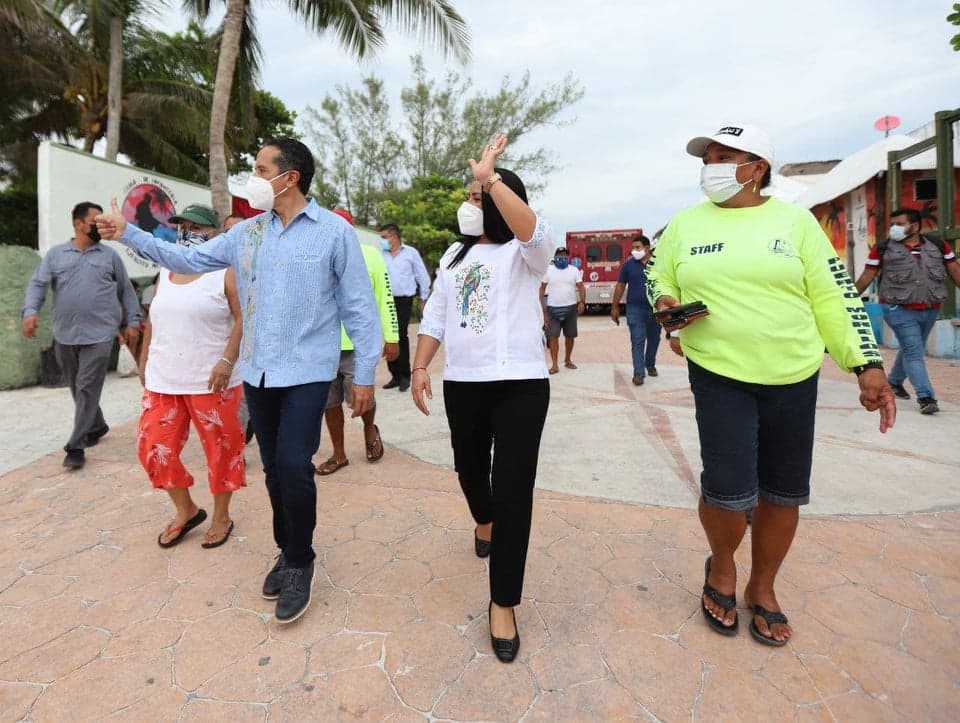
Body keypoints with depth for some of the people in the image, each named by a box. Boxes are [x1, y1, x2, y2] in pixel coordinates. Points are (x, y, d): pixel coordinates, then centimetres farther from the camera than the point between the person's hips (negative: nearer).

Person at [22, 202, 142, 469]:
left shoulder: (110, 255, 7)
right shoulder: (55, 254, 9)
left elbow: (126, 290, 8)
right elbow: (38, 284, 1)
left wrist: (132, 322, 2)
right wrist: (30, 311, -17)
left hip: (99, 334, -3)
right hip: (64, 335, 3)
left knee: (87, 389, -6)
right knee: (77, 388, 13)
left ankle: (75, 446, -1)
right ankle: (96, 426, 34)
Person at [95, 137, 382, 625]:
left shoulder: (334, 231, -6)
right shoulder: (245, 232, 9)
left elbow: (359, 307, -7)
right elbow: (188, 259, 18)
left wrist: (364, 374, -9)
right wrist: (128, 234, 11)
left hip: (307, 372, -5)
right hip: (257, 372, 5)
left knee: (293, 466, -11)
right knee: (274, 469, 13)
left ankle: (299, 563, 14)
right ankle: (288, 552, 33)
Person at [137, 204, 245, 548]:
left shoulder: (226, 272, -5)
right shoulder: (165, 274, 15)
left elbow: (243, 320, -13)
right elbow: (153, 321, 21)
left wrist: (227, 361, -21)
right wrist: (145, 360, 16)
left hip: (211, 381, -6)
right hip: (163, 380, 6)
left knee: (221, 448, 4)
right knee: (154, 448, 7)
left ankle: (221, 517, 22)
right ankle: (186, 511, 27)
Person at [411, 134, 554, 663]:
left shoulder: (525, 254, -3)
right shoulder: (455, 255, 15)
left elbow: (535, 231, -29)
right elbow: (435, 316, 13)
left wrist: (490, 178, -27)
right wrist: (419, 368, 3)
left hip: (521, 384, -5)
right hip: (462, 383, 6)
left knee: (514, 489, -5)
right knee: (469, 467, 21)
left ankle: (503, 603, 9)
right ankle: (484, 521, 56)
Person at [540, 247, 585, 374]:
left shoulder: (574, 270, 5)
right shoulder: (548, 270, 3)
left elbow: (580, 287, -2)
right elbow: (542, 288, 4)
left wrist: (581, 302, -19)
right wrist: (543, 306, -4)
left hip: (570, 307, 2)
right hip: (553, 308, -2)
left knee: (570, 336, 9)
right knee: (553, 336, -6)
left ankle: (567, 360, 27)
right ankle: (554, 365, -3)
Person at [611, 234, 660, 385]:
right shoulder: (628, 264, 0)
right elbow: (620, 286, 4)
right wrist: (615, 307, 2)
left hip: (655, 309, 2)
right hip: (635, 309, -2)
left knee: (654, 339, 14)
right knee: (637, 341, -5)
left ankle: (650, 364, 35)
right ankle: (639, 372, -2)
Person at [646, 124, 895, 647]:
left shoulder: (794, 221, 2)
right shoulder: (684, 224, 5)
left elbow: (833, 296, 2)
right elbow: (657, 276, 15)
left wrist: (867, 363, -3)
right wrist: (666, 305, -8)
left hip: (792, 379, 1)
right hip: (719, 375, -1)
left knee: (784, 492, 9)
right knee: (728, 489, -10)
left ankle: (762, 587, 33)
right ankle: (721, 565, 24)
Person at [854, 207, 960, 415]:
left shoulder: (938, 245, 6)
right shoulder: (883, 249, -3)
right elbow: (866, 277, 1)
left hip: (930, 310, 4)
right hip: (900, 310, -4)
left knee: (910, 350, 17)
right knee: (914, 352, -9)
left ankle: (894, 382, 37)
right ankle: (925, 397, -8)